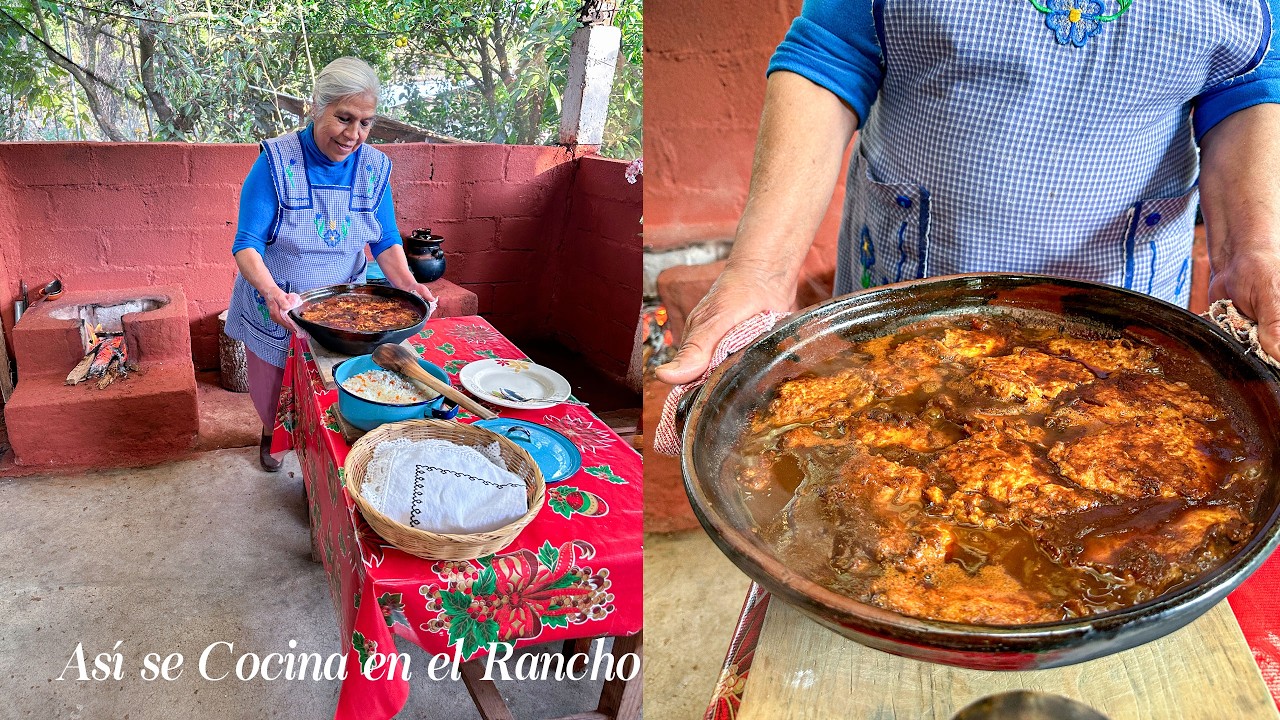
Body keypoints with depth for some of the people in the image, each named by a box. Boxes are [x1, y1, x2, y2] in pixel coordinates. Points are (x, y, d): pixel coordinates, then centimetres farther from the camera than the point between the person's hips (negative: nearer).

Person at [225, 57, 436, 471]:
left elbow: (386, 241, -4)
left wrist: (406, 283, -24)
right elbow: (247, 244, -22)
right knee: (273, 390, 18)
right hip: (276, 309, -2)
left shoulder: (374, 168, -8)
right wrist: (271, 291, -41)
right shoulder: (277, 161, -20)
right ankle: (271, 437, 50)